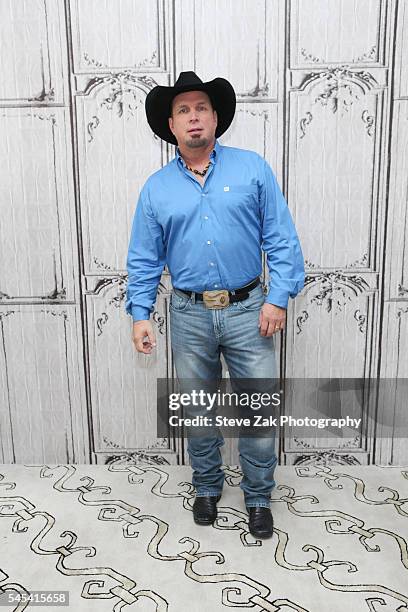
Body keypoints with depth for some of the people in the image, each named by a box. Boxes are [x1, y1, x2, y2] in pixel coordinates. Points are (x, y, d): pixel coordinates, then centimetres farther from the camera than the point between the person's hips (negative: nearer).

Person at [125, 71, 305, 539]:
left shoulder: (253, 168, 0)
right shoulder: (156, 188, 5)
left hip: (248, 311, -1)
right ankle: (206, 488, 38)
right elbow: (144, 259, 6)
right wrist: (139, 314, -2)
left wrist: (278, 297, -10)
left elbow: (282, 239, -2)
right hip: (189, 316, 2)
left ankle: (258, 497, 29)